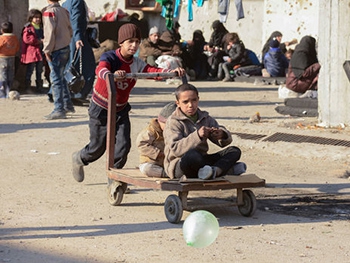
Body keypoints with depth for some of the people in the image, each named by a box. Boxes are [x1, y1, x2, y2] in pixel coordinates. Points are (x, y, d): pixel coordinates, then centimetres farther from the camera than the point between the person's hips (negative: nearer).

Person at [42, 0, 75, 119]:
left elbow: (50, 32, -18)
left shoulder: (49, 11, -13)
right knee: (61, 77, 19)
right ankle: (68, 105, 26)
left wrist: (47, 49, -13)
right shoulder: (64, 11, 10)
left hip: (56, 50, -8)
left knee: (56, 79, -5)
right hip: (66, 48, 8)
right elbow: (70, 30, 14)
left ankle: (59, 110, -6)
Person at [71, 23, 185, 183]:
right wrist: (111, 75, -65)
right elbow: (100, 70, -42)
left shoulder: (137, 63, -6)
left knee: (123, 145, -5)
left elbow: (153, 71, -21)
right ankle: (79, 159, 39)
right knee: (98, 147, 6)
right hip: (100, 109, -4)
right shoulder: (110, 57, -20)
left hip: (121, 110, 4)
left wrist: (171, 72, -40)